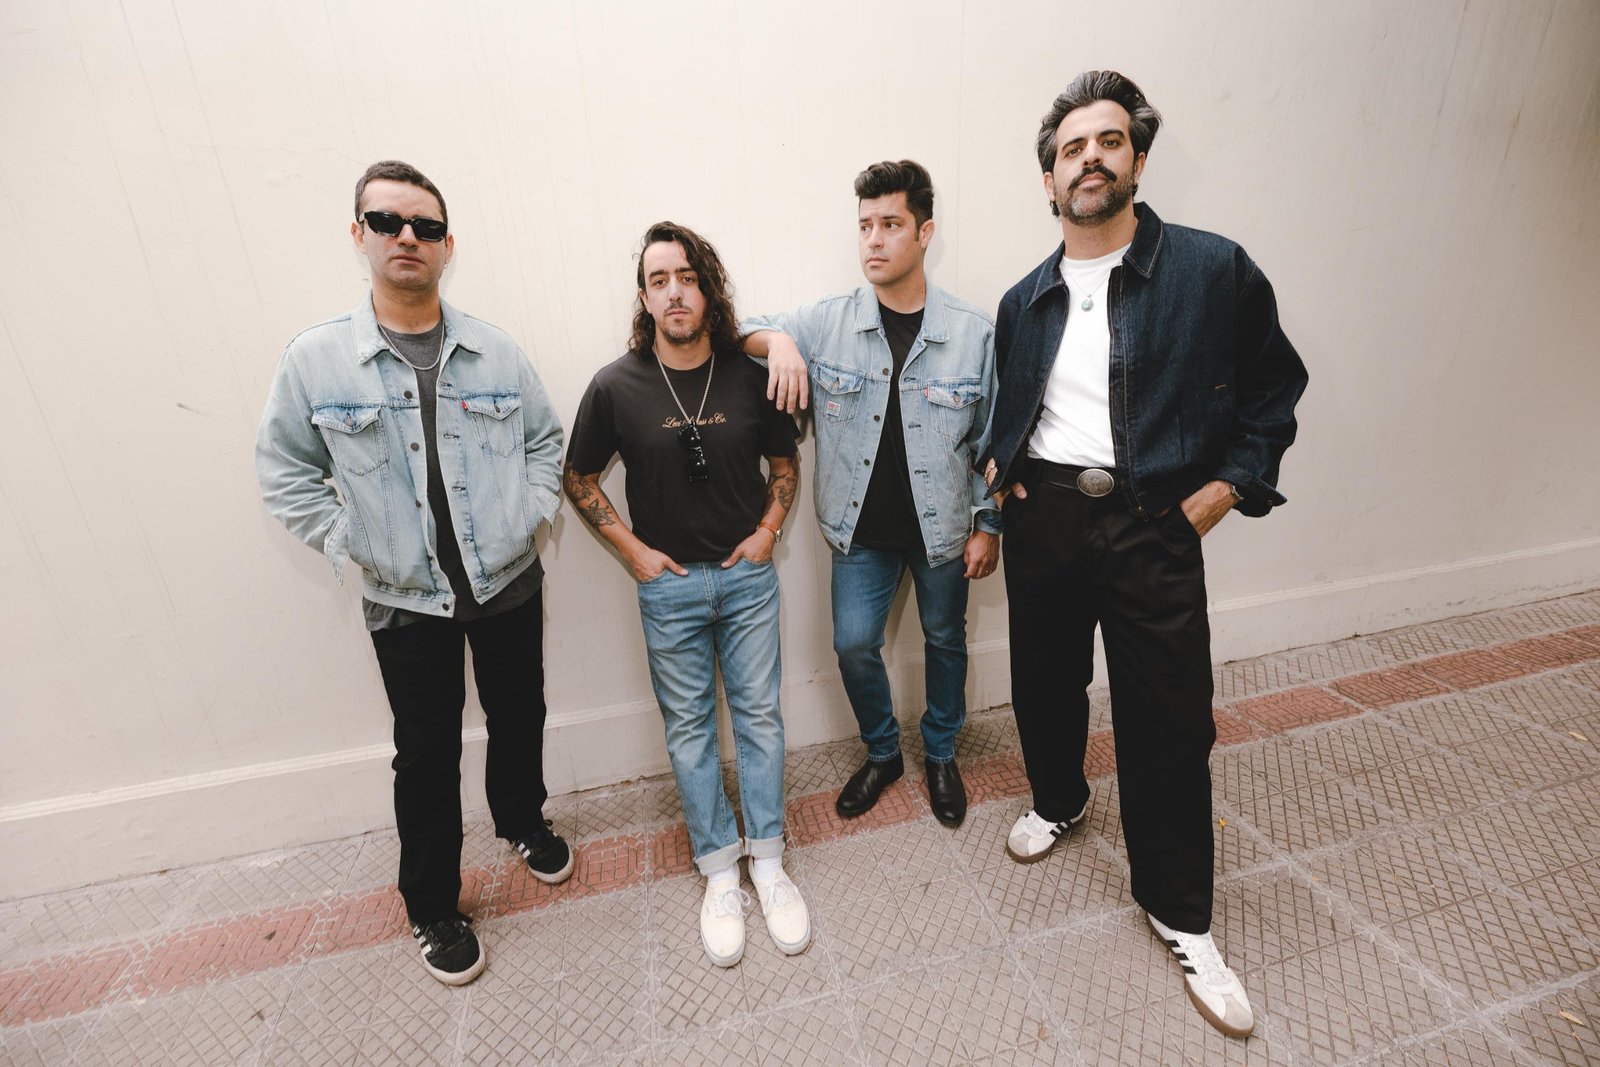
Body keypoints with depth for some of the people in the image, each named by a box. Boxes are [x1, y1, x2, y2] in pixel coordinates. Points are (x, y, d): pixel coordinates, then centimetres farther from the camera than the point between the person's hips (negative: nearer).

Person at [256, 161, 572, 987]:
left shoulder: (497, 352, -2)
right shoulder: (314, 359, -6)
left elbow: (546, 438, 8)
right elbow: (283, 470, 2)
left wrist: (531, 512, -4)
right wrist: (350, 544, -7)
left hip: (510, 585, 2)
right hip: (406, 603, -1)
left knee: (519, 716, 18)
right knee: (427, 754, 11)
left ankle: (524, 821, 48)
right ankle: (433, 909, 33)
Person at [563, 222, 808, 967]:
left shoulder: (750, 376, -5)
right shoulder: (615, 386, -8)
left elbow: (784, 463, 10)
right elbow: (578, 480, 4)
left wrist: (769, 529, -2)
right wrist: (631, 550, -3)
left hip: (747, 576, 1)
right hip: (668, 584, 0)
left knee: (758, 713, 9)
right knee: (689, 725, 9)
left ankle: (768, 863, 27)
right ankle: (720, 872, 27)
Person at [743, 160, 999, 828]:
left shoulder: (974, 333, -7)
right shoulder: (827, 324, -5)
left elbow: (991, 439, -1)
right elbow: (738, 335, 1)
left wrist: (988, 526, -3)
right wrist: (775, 340, -22)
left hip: (942, 524, 0)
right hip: (862, 527, 1)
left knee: (945, 641, 15)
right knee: (854, 645, 6)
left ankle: (940, 756, 40)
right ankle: (882, 754, 34)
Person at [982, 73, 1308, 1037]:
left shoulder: (1214, 270, -3)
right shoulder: (1025, 300, 8)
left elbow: (1274, 391, 4)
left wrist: (1227, 486, -6)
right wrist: (995, 466, 4)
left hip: (1153, 525, -3)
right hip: (1043, 516, 4)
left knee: (1168, 720, 3)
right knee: (1045, 679, 16)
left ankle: (1180, 914, 25)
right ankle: (1058, 800, 46)